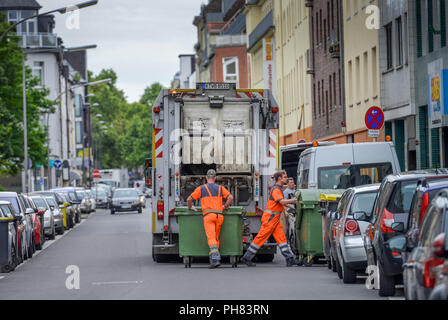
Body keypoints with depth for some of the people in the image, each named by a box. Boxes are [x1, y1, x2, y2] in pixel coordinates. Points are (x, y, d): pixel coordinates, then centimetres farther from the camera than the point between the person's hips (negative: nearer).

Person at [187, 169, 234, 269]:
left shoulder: (201, 188, 8)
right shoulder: (220, 188, 16)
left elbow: (189, 199, 6)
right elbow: (230, 197, 3)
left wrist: (190, 207, 27)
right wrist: (224, 207, 18)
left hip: (208, 216, -3)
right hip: (219, 215, 3)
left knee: (211, 239, -13)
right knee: (216, 239, 16)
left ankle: (216, 259, -31)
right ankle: (213, 260, 12)